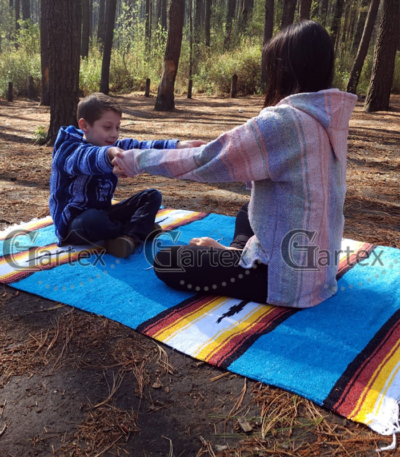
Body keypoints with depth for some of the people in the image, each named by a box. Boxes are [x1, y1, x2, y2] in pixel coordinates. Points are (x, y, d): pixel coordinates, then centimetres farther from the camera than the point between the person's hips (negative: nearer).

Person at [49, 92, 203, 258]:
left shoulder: (116, 147, 5)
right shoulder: (69, 150, -16)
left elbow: (141, 148, -11)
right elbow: (86, 159, -40)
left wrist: (178, 146, -27)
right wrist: (109, 154, -63)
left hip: (102, 213, 7)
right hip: (74, 222, -7)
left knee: (152, 195, 0)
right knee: (92, 219, -41)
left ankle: (128, 238, -27)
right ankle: (140, 229, -12)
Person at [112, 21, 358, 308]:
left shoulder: (283, 121, -24)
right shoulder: (329, 118, 2)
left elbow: (206, 160, -18)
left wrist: (139, 160, -5)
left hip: (287, 276, -8)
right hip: (318, 264, 8)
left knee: (167, 263, -1)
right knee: (246, 214, 33)